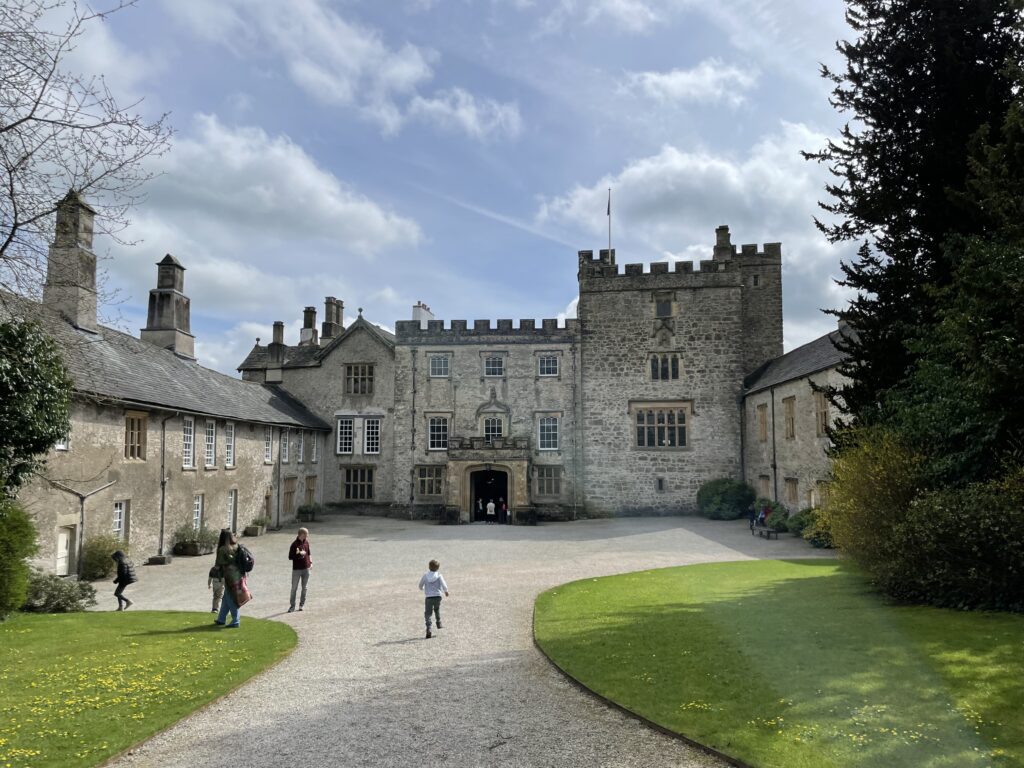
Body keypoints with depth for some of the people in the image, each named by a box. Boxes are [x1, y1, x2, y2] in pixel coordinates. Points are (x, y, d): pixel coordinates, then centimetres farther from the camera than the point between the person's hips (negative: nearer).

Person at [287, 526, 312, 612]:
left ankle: (301, 605, 19)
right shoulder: (294, 544, -12)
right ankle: (292, 606, 11)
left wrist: (311, 562, 5)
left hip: (306, 568, 5)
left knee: (304, 588, 9)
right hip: (296, 569, -5)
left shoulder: (306, 542, 5)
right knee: (294, 588, 2)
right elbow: (290, 557, -11)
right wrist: (299, 554, -20)